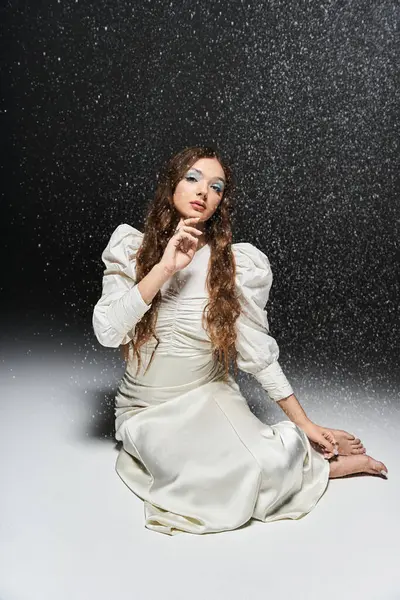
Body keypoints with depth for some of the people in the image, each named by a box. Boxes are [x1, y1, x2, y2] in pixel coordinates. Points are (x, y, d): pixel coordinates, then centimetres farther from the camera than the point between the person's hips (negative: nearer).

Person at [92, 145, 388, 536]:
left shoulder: (237, 264, -6)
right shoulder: (131, 249, -4)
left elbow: (258, 353, -2)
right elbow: (106, 332, -16)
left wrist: (305, 424, -1)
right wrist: (164, 269, -24)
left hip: (210, 398, 0)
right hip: (148, 412, 1)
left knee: (267, 463, -31)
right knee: (218, 483, -29)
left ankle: (319, 461, 5)